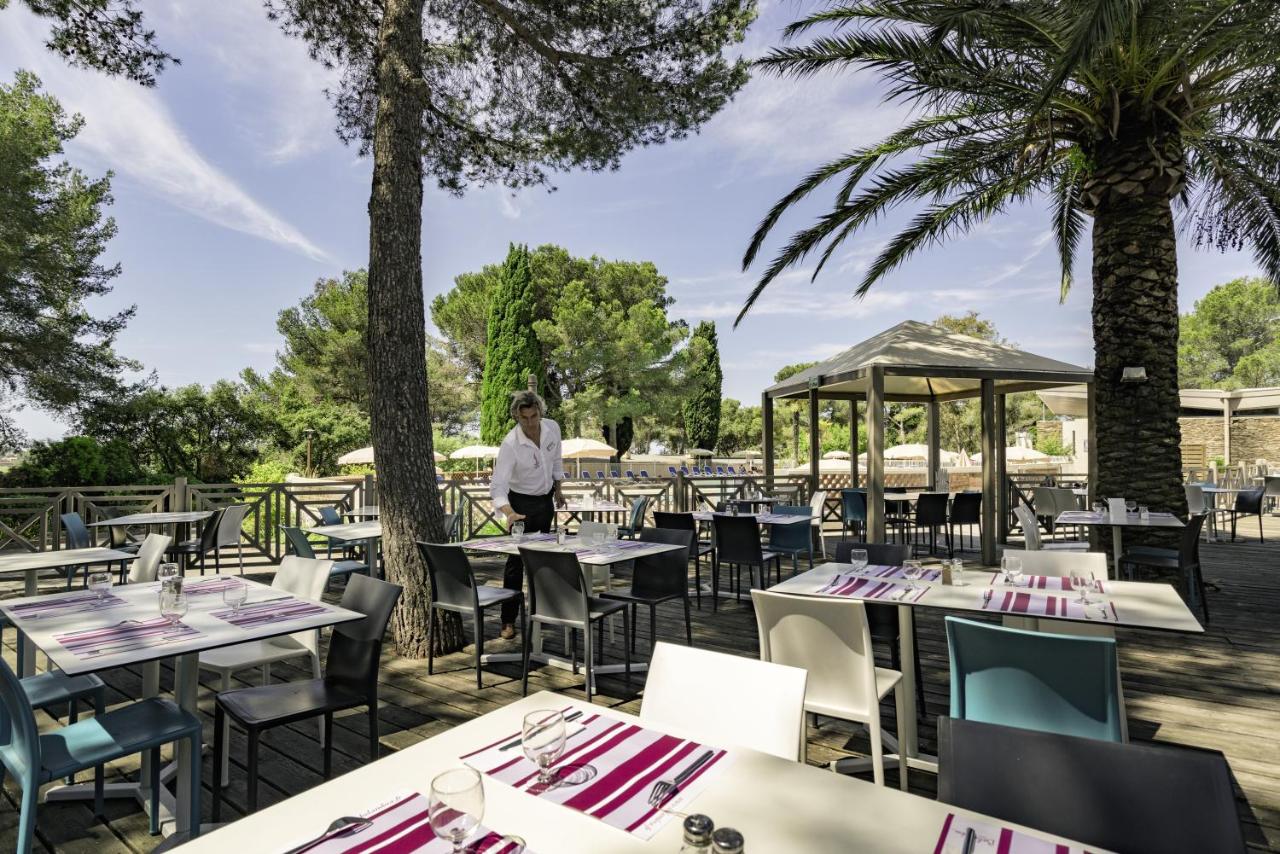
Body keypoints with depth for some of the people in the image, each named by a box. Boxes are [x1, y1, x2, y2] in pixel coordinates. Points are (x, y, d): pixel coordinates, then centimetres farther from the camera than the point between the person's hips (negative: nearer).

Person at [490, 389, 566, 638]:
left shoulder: (552, 428, -15)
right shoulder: (510, 445, -30)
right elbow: (497, 485, -37)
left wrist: (558, 489, 12)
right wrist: (509, 513, -52)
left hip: (546, 499, 6)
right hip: (522, 502, -5)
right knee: (517, 557, -7)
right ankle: (508, 620, 3)